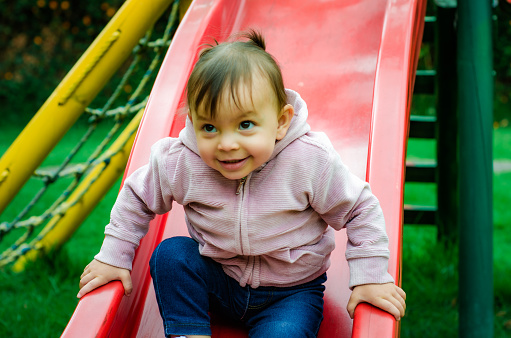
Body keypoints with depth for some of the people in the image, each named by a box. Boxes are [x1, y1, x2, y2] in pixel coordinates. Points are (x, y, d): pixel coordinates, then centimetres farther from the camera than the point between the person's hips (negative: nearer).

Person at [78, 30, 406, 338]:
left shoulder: (311, 161, -26)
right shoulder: (179, 161, -20)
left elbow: (360, 210, -11)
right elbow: (137, 197, 1)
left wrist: (370, 278, -12)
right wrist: (114, 256, 2)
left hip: (290, 292, -3)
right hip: (217, 278, 3)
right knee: (171, 254, -21)